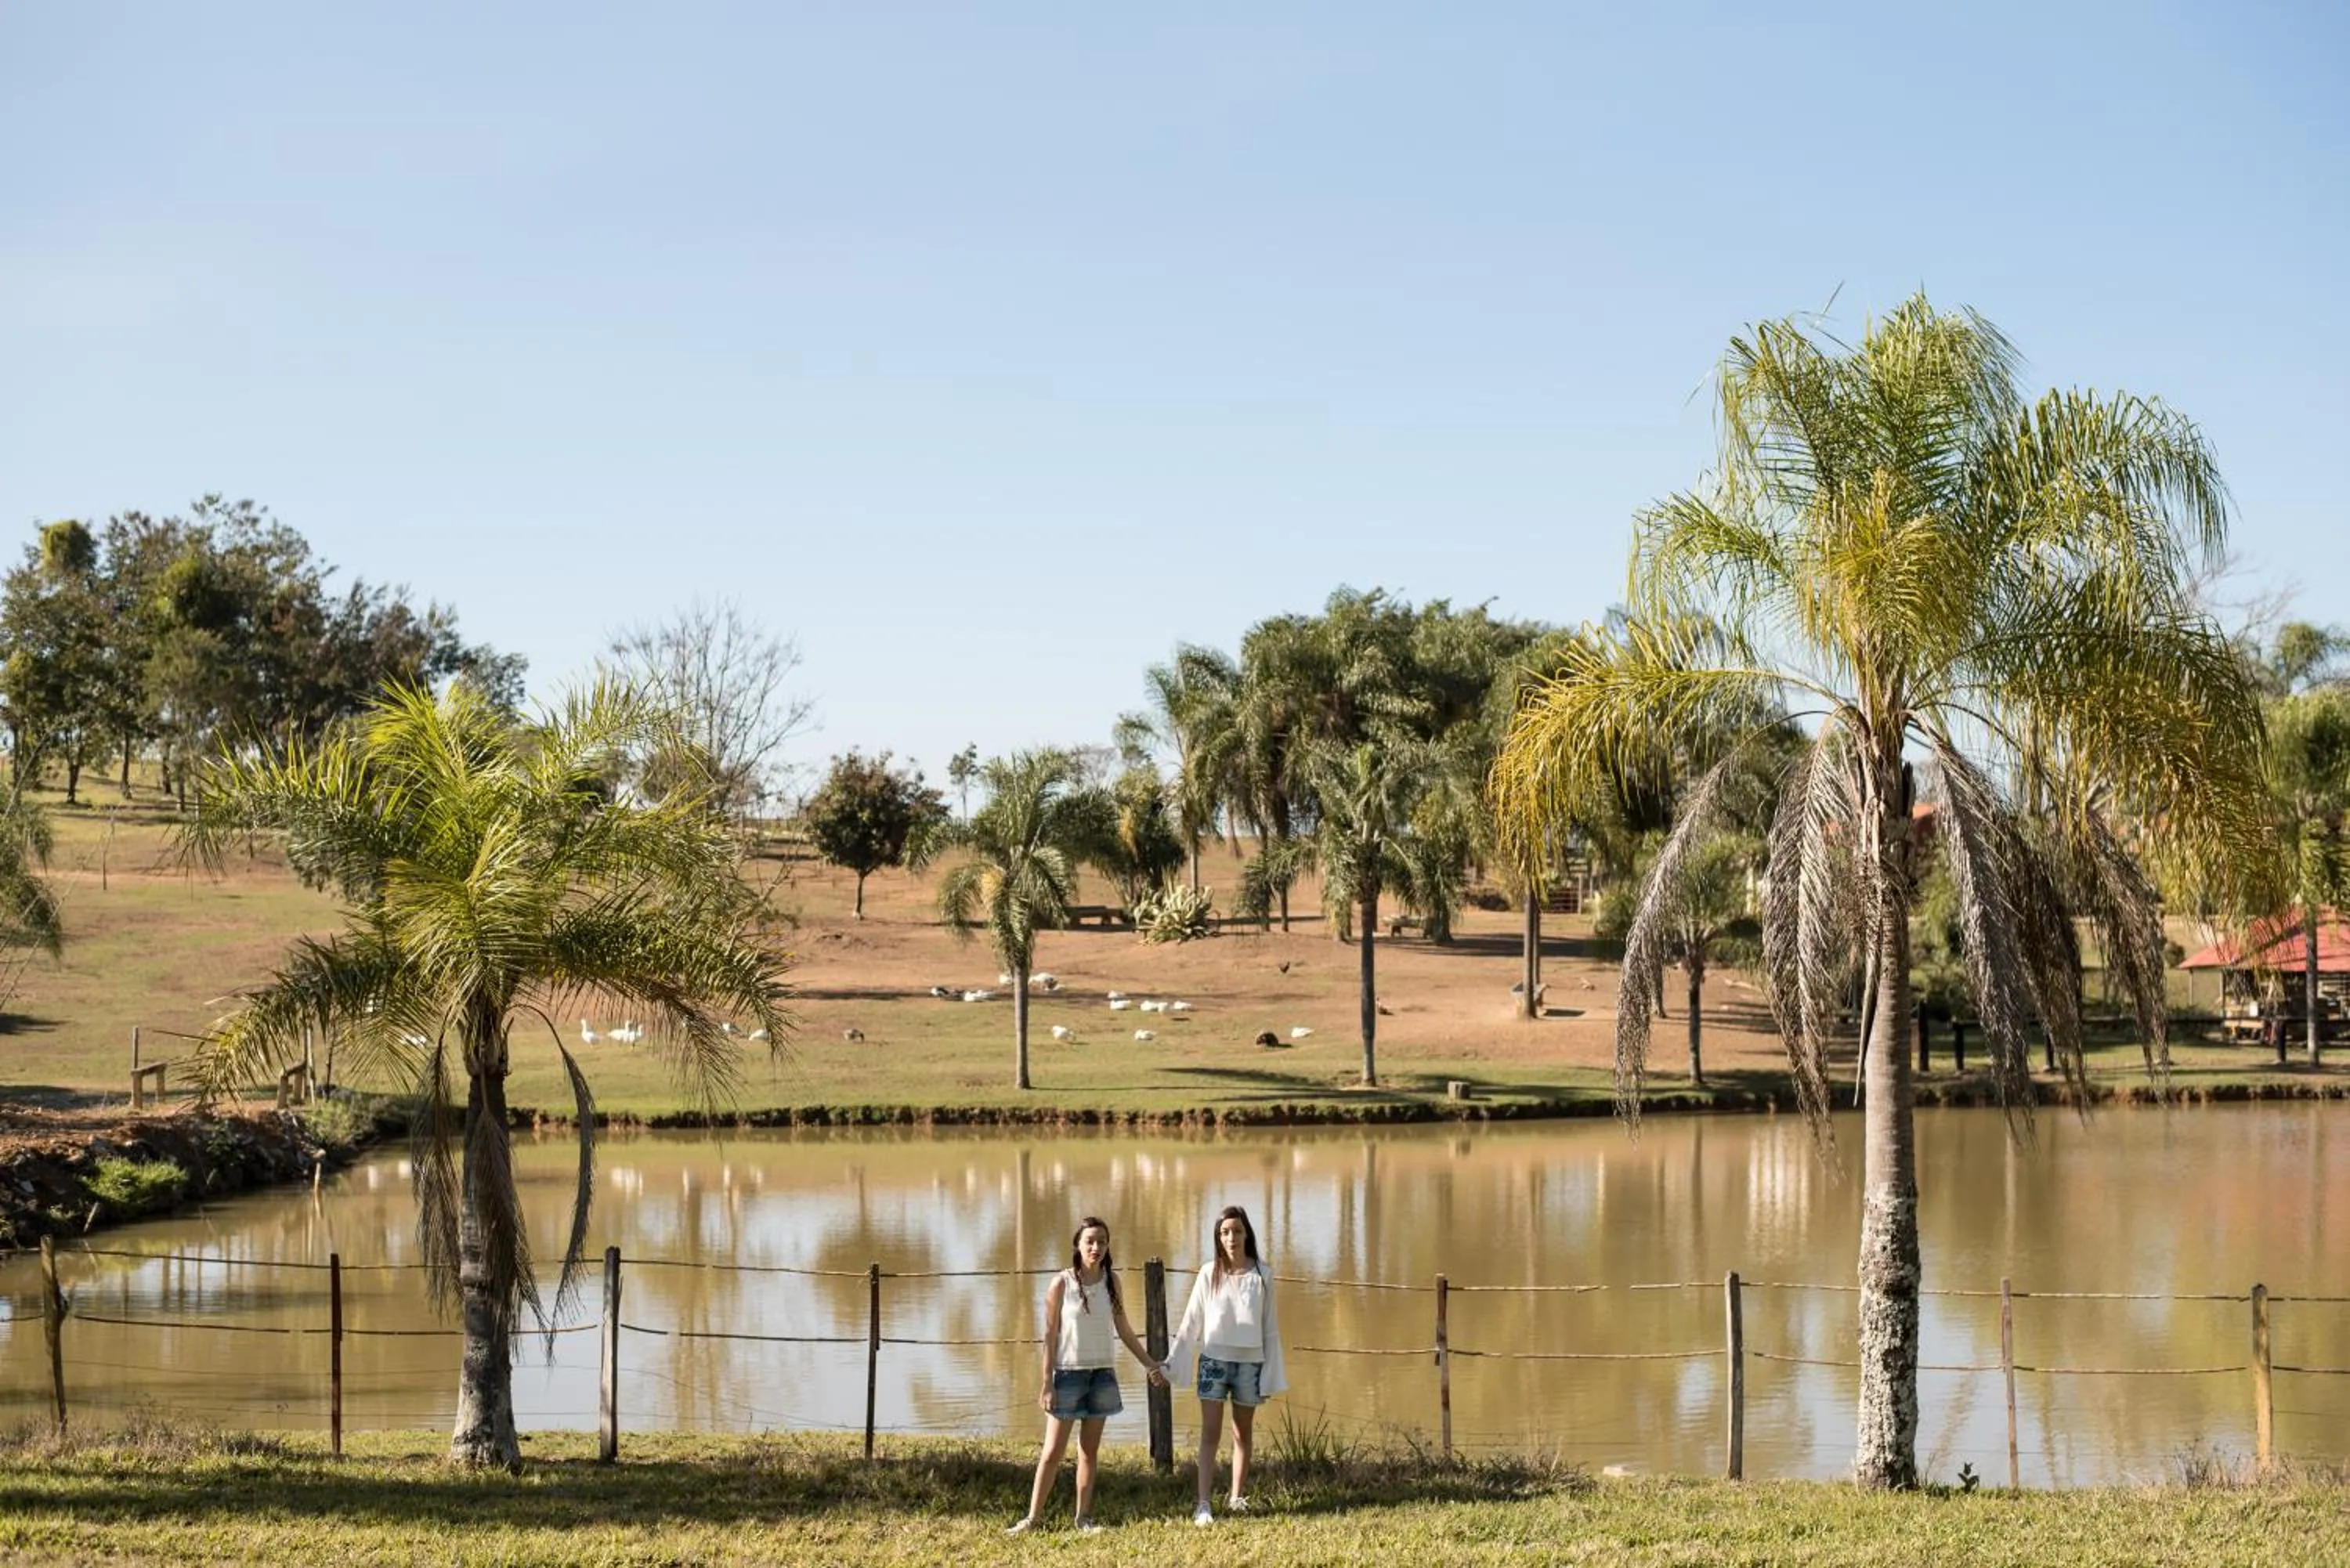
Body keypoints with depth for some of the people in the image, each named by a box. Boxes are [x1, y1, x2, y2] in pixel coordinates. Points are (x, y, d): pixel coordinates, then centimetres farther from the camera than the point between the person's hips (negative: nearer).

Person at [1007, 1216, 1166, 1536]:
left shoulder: (1111, 1281, 3)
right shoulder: (1062, 1284, -8)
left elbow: (1124, 1329, 12)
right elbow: (1050, 1335, -6)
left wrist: (1151, 1364, 13)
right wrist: (1047, 1383, -9)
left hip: (1102, 1374, 4)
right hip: (1068, 1373, -4)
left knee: (1090, 1449, 8)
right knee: (1054, 1450, -3)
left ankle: (1084, 1516, 14)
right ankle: (1032, 1517, 2)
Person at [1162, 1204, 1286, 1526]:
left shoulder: (1262, 1275, -1)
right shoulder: (1209, 1274, -2)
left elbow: (1269, 1328, 3)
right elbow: (1191, 1323, 2)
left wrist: (1272, 1375, 2)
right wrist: (1171, 1363, -3)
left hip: (1249, 1363, 1)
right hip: (1214, 1360, -1)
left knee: (1243, 1433, 10)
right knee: (1210, 1433, -6)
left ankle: (1237, 1497, 21)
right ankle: (1204, 1505, -10)